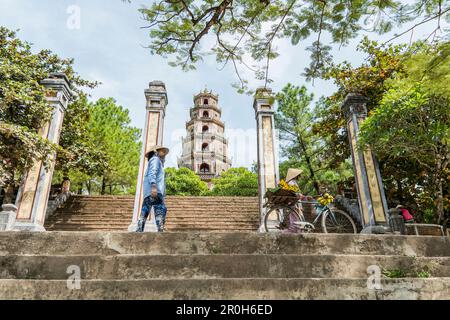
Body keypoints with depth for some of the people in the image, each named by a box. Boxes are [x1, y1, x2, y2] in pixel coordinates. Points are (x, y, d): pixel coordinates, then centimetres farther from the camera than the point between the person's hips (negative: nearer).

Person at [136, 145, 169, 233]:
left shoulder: (158, 162, 34)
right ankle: (160, 230, -26)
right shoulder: (155, 159, 6)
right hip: (154, 190, -10)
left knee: (144, 213, 2)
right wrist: (154, 186, -25)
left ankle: (139, 230, -2)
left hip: (148, 193, 10)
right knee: (161, 210, -16)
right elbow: (152, 173, -11)